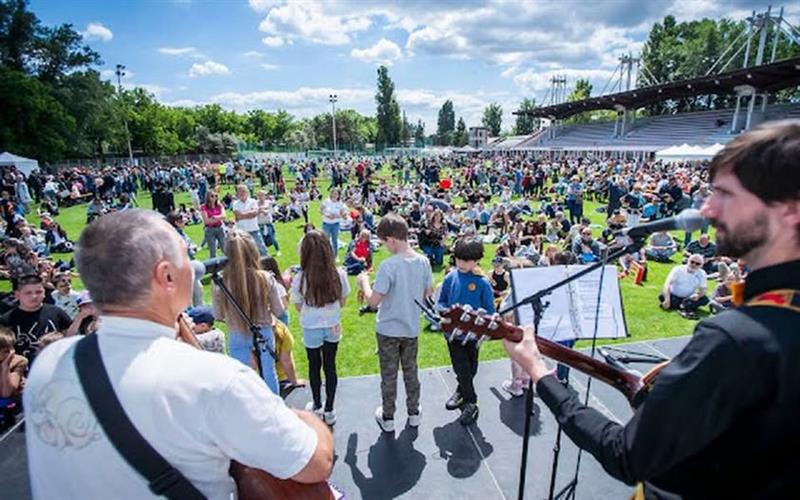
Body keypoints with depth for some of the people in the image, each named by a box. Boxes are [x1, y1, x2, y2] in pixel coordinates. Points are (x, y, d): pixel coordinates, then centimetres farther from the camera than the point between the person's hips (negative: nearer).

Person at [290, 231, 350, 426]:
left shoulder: (300, 280, -22)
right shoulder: (339, 274, -17)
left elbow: (299, 307, -6)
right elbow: (342, 302, -3)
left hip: (311, 329, -1)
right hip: (333, 328, 1)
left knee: (314, 367, 19)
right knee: (330, 366, 16)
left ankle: (317, 407, 36)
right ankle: (329, 410, 28)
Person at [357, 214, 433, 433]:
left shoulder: (388, 265, -26)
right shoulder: (423, 262, -8)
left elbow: (373, 302, -23)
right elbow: (428, 294, 3)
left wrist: (364, 282, -7)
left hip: (388, 330, -4)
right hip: (412, 328, 5)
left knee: (389, 375, 13)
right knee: (411, 371, 21)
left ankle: (387, 418, 30)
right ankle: (414, 412, 37)